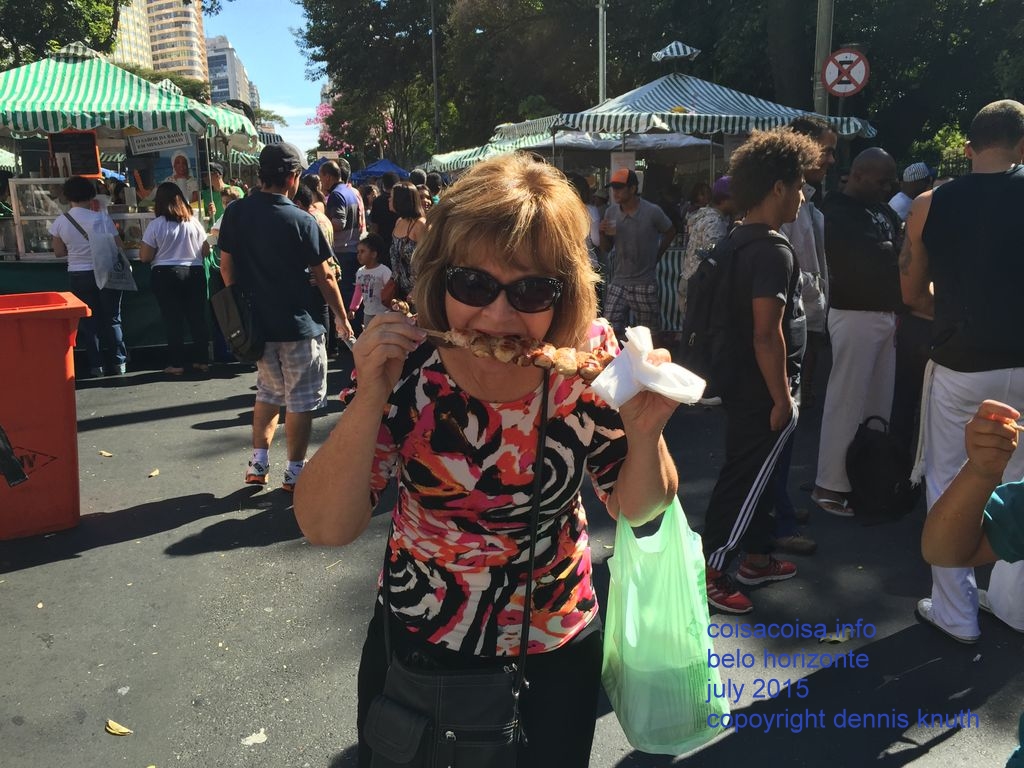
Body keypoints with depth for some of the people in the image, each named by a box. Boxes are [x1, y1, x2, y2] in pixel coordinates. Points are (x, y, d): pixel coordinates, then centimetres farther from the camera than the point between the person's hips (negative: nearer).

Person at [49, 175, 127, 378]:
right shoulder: (101, 218, -12)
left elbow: (59, 252, 5)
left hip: (77, 276, 2)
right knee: (112, 318, 8)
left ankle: (96, 365, 12)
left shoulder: (59, 222, -2)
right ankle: (118, 362, 12)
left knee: (88, 320, 11)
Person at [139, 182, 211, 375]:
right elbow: (206, 251, 7)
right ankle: (202, 360, 13)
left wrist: (163, 253, 13)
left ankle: (176, 363, 6)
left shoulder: (156, 224, -8)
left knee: (173, 320, 3)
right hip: (195, 273, 3)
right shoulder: (194, 222, 1)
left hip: (166, 276, -2)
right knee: (198, 317, 8)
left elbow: (145, 257, -7)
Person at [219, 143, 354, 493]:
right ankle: (295, 472, 16)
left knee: (268, 392, 22)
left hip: (256, 323, 6)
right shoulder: (301, 220, -15)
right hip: (298, 325, -5)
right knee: (301, 400, 8)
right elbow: (324, 276, -10)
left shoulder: (235, 213, 0)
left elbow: (226, 266, 6)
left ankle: (258, 463, 23)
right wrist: (342, 318, 2)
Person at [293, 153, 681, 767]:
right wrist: (370, 398, -32)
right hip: (416, 644, 0)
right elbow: (327, 529, -18)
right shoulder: (407, 364, -19)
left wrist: (644, 434, -27)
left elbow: (638, 509, -6)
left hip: (556, 649, 1)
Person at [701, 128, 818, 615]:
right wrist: (781, 397, -18)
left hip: (742, 383, 10)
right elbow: (767, 334, -25)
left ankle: (756, 558, 34)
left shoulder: (739, 241, 9)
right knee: (745, 481, 0)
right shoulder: (773, 250, -21)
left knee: (752, 475, 19)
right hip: (763, 391, -10)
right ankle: (709, 574, 10)